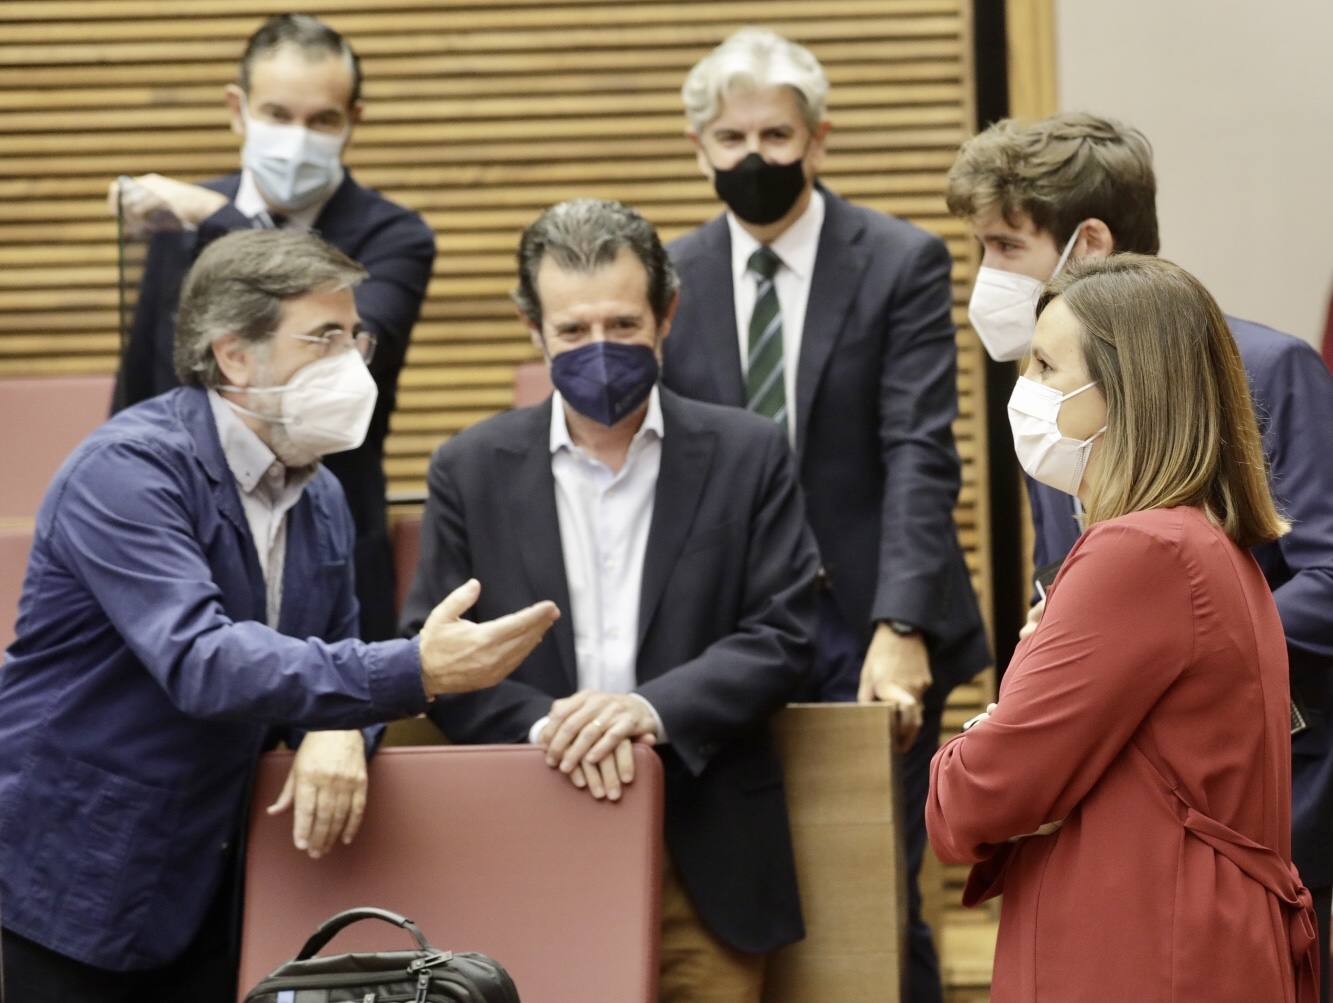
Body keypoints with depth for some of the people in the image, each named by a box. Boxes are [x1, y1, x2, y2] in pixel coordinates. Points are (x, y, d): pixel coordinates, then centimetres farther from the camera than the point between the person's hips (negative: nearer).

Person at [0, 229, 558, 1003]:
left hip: (211, 884, 7)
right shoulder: (129, 471, -19)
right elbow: (199, 661, -32)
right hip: (78, 881, -7)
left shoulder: (320, 500, 6)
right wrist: (417, 672, -39)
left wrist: (340, 730, -13)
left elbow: (334, 654, 13)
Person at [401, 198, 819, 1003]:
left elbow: (782, 637, -2)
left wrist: (654, 710, -18)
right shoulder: (472, 470, 7)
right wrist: (547, 727, -16)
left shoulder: (747, 455, 5)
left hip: (706, 867, 0)